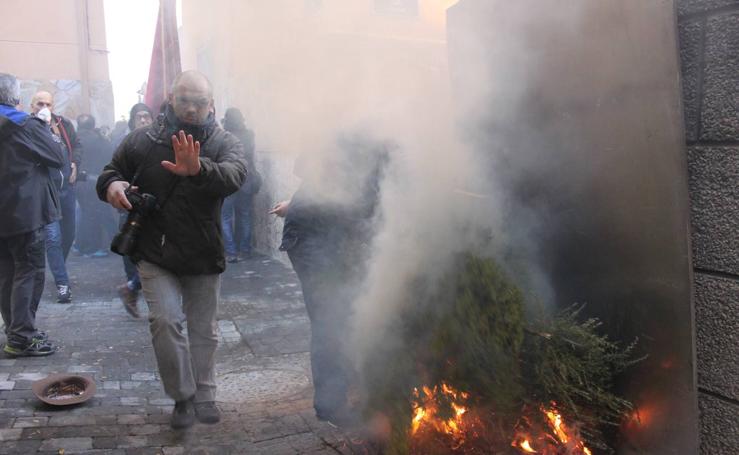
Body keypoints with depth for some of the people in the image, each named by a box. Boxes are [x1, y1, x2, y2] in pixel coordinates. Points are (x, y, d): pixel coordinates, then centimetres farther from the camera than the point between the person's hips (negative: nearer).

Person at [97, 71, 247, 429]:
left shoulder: (224, 143, -7)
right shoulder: (142, 141, -3)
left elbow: (234, 175, -29)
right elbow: (110, 172, 11)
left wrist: (199, 170, -50)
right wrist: (111, 185, -15)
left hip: (204, 255, 1)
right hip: (155, 255, 0)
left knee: (204, 329, 12)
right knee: (165, 320, -15)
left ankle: (204, 397, 32)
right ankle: (183, 397, 6)